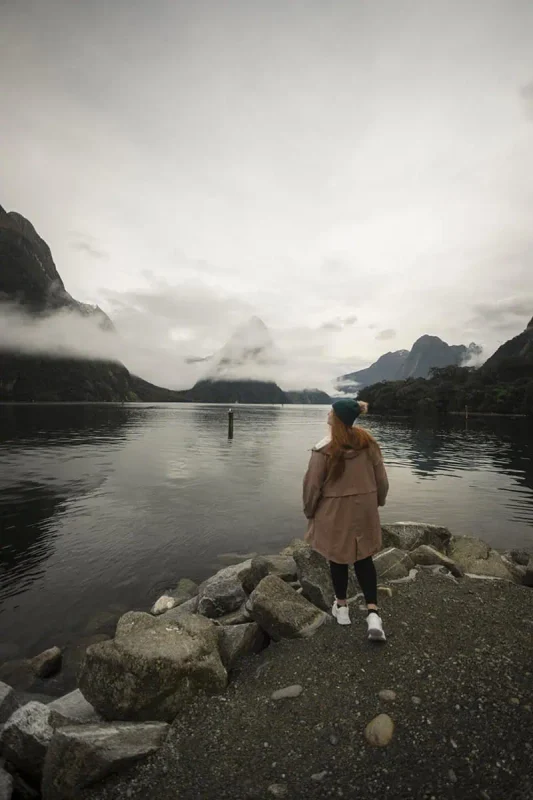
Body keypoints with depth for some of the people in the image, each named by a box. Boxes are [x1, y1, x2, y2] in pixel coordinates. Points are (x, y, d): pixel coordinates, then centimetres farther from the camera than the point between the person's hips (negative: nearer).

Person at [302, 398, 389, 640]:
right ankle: (373, 613, 10)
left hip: (335, 511, -3)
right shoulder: (369, 443, -6)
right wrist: (378, 501, 19)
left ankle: (341, 606, 33)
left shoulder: (324, 449, -20)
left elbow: (312, 485, -13)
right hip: (364, 509, 4)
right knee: (364, 558, 15)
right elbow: (381, 479, 2)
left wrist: (309, 510, 3)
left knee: (338, 558, 15)